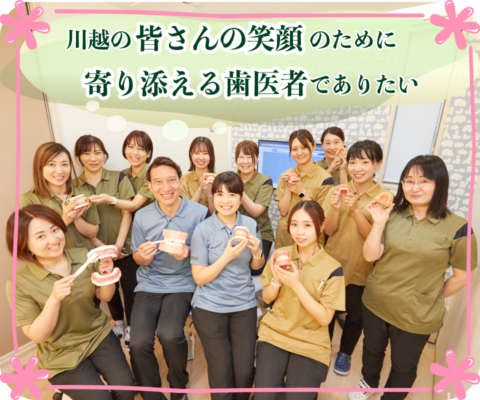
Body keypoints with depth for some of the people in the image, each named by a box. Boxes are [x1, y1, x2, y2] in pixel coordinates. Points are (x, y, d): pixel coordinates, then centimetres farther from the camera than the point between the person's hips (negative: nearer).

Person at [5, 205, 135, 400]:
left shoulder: (83, 256, -10)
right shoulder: (20, 284, -17)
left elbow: (104, 296, 2)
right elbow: (37, 336, -13)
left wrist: (107, 275, -21)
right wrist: (54, 299, -30)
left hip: (99, 336, 3)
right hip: (61, 354, -2)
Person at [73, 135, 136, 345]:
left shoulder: (119, 178, -6)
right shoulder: (74, 186, -2)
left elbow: (127, 213, -9)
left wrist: (118, 244, -16)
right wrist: (101, 246, -13)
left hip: (125, 246, -2)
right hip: (97, 250, 2)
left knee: (129, 287, 5)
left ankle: (131, 326, 29)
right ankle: (118, 321, 43)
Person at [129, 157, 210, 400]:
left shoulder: (200, 213, -12)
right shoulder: (141, 217, -3)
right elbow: (137, 258, 9)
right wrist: (143, 257, -15)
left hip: (182, 284, -2)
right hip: (149, 284, 3)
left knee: (169, 334, -26)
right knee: (139, 342, -17)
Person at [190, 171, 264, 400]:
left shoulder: (251, 225, -5)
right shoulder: (203, 230, -15)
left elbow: (256, 266, 6)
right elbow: (199, 277, -13)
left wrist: (257, 252, -16)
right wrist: (227, 256, -25)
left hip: (244, 304, 3)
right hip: (210, 307, -2)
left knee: (244, 371, 7)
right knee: (222, 373, 8)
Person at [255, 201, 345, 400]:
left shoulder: (332, 268, -12)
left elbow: (324, 318, -13)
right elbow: (267, 298, 4)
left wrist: (296, 285, -24)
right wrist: (277, 280, -17)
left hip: (310, 345, -1)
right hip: (274, 334, 2)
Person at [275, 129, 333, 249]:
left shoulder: (324, 177, -12)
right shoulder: (285, 176, 2)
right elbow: (283, 211, -2)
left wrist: (302, 192, -20)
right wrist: (288, 188, -14)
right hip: (284, 236, 4)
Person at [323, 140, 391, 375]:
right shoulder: (338, 191, -5)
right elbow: (329, 230, -8)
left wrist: (356, 209, -30)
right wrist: (335, 208, -27)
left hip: (361, 269, -1)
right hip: (333, 264, 2)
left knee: (355, 316, 18)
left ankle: (345, 353, 45)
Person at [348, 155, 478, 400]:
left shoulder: (457, 228, -16)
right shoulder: (392, 215, -8)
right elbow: (370, 256, -13)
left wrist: (433, 298, 1)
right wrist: (378, 224, -24)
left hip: (416, 315, -3)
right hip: (375, 303, 3)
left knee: (404, 367, 21)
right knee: (371, 349, 27)